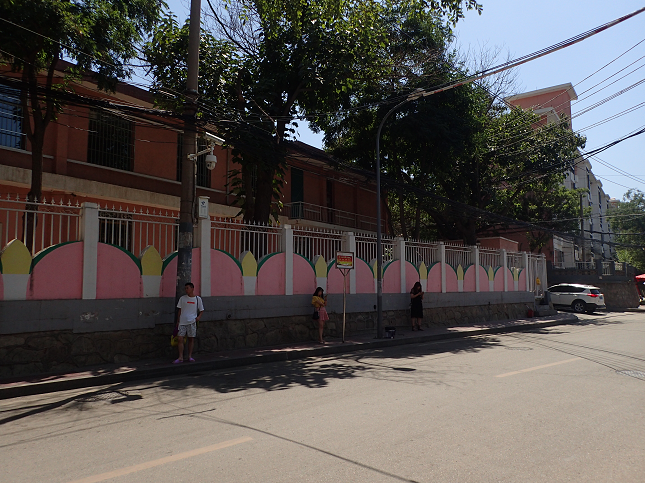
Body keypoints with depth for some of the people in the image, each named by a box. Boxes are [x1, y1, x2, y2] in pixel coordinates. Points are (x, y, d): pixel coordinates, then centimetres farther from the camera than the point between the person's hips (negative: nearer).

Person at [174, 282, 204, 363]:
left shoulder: (198, 299, 4)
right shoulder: (182, 298, 7)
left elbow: (201, 310, 12)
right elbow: (179, 310, 12)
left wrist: (199, 317, -6)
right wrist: (178, 321, 11)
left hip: (192, 322, -1)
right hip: (182, 322, 1)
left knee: (191, 339, 6)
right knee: (180, 339, -5)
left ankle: (190, 356, 17)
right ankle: (180, 357, 0)